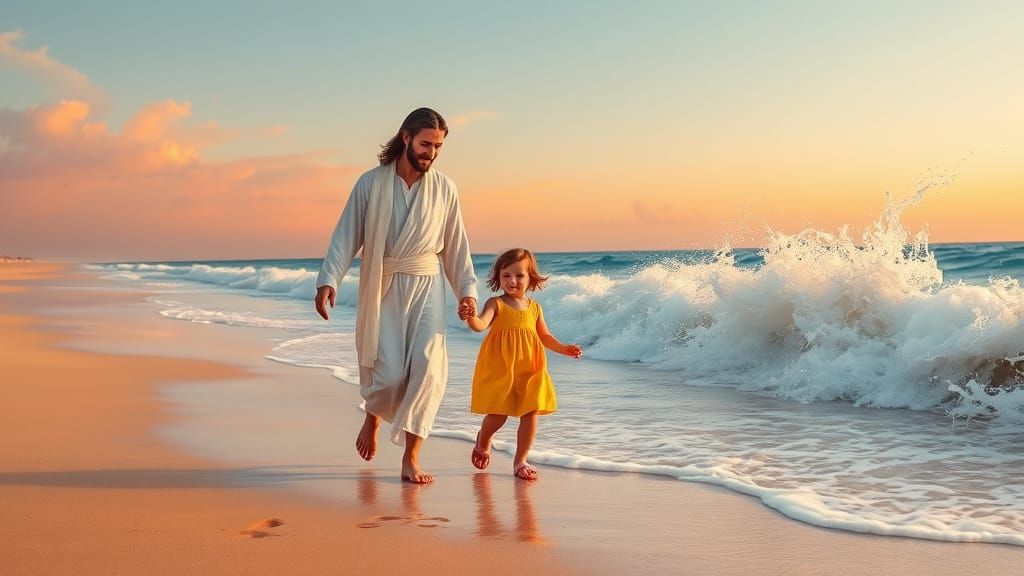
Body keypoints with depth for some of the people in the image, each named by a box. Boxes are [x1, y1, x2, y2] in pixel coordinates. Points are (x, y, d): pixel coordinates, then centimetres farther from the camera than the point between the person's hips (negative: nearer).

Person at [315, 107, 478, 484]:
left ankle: (411, 458, -4)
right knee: (389, 372, -8)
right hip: (382, 288, -2)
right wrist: (328, 280, -14)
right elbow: (346, 235, -3)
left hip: (427, 287, 2)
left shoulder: (444, 189, 6)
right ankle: (373, 417, 29)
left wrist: (467, 289, 4)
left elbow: (456, 246, 11)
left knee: (428, 366, -11)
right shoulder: (371, 184, 0)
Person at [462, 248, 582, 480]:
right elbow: (481, 324, -22)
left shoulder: (534, 307, 10)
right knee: (498, 413, -3)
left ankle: (520, 460, 13)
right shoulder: (496, 304, -4)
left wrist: (564, 348, 5)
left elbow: (545, 336, 19)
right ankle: (483, 440, 32)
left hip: (529, 369, 4)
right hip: (500, 369, -4)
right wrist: (471, 318, -44)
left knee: (531, 413, -1)